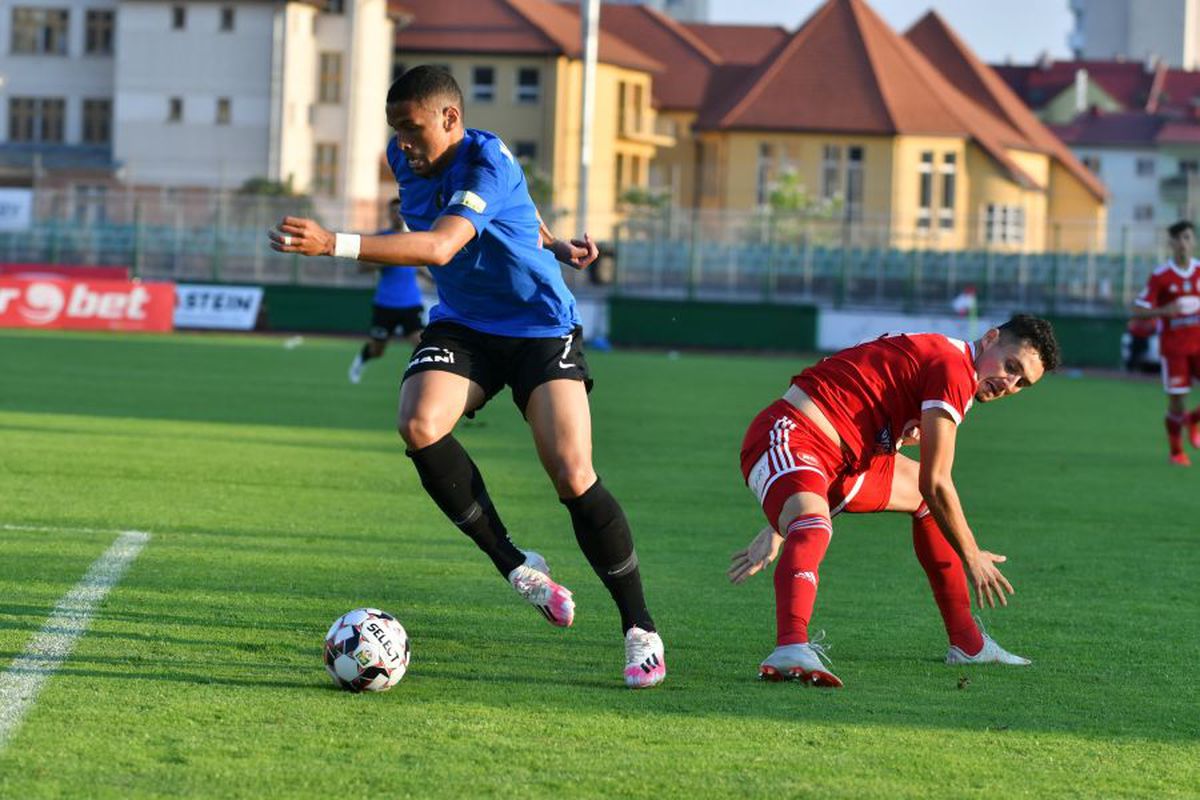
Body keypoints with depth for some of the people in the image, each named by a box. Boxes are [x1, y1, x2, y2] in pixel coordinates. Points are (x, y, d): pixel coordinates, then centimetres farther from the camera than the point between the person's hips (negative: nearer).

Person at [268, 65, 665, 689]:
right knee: (419, 425, -25)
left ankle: (640, 631, -4)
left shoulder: (488, 163, -26)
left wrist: (334, 244, -49)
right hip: (462, 326, 6)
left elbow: (440, 246, -42)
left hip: (540, 327, -6)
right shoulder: (407, 161, -2)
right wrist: (553, 245, 24)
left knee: (573, 475, -17)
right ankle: (517, 567, -13)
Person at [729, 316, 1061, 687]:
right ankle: (791, 649, -65)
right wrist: (971, 557, 1)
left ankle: (967, 643, 33)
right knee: (814, 528, -40)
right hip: (785, 438, -11)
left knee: (925, 497, 25)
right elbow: (935, 484, -13)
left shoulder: (931, 355, 18)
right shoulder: (953, 368, -14)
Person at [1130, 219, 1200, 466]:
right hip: (1173, 347, -3)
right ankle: (1175, 452, 17)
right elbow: (1136, 310, -11)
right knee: (1176, 399, -2)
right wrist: (1163, 311, -27)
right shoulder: (1160, 276, -8)